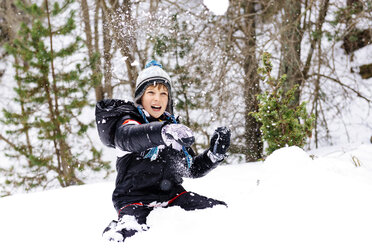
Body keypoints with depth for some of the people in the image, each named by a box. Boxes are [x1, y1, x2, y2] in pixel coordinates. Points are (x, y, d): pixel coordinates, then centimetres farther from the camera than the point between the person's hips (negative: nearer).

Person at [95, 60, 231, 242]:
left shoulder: (172, 126, 18)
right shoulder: (128, 119, -1)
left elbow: (193, 169, 24)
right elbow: (126, 137, -30)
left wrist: (215, 153, 4)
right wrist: (162, 132, -50)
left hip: (171, 196, 5)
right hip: (135, 199, -5)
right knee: (129, 235, -34)